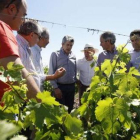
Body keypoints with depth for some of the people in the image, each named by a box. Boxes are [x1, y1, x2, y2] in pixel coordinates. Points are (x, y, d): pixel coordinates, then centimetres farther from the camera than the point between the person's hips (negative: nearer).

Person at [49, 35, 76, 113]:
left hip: (71, 87, 4)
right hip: (60, 86, -4)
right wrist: (55, 87, -11)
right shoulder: (55, 54, -4)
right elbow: (51, 72, -7)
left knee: (69, 109, 13)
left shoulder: (73, 56, 9)